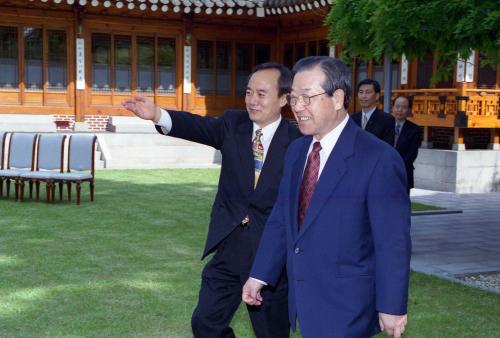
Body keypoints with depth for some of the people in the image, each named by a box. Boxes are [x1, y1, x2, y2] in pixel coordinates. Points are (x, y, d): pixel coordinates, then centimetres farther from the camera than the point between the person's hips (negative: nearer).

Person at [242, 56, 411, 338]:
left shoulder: (379, 159, -17)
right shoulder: (296, 151, 6)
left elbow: (393, 242, -15)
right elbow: (281, 217, 11)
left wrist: (392, 307, -12)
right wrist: (259, 275, 10)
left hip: (344, 308, -6)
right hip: (302, 300, 7)